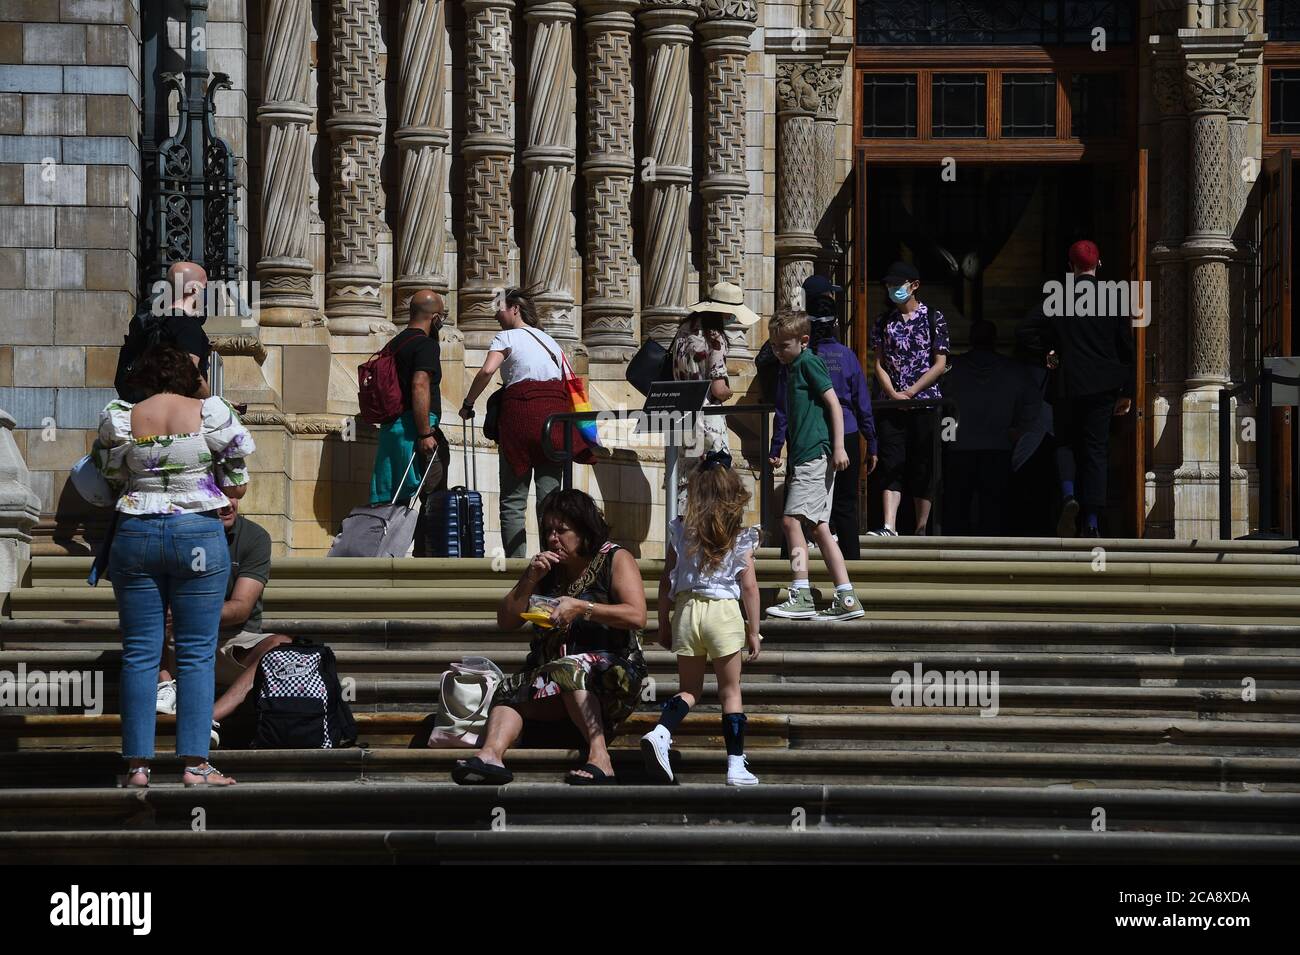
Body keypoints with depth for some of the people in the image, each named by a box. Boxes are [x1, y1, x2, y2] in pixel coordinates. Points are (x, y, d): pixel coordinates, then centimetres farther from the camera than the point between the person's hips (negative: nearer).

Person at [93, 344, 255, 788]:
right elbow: (237, 488, 1)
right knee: (196, 654, 2)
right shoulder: (210, 413, -3)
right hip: (199, 535, -2)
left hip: (135, 534, 2)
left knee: (139, 654, 6)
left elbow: (111, 478, 11)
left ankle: (138, 764, 3)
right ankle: (195, 763, -2)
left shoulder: (120, 419, 1)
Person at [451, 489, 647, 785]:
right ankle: (491, 753, -49)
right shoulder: (548, 568, 19)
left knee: (566, 669, -36)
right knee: (510, 690, -22)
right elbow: (506, 622, 15)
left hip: (611, 668, -5)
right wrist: (529, 580, 0)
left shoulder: (616, 560, 4)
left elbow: (637, 616, -12)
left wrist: (581, 608, -17)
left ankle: (599, 756, -46)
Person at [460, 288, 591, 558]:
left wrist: (467, 404, -3)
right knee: (549, 499, 1)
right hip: (555, 413, 5)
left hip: (521, 414, -5)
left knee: (513, 501, -2)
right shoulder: (550, 341, 23)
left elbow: (487, 370, -13)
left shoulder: (507, 338, 4)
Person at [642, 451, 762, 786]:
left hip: (686, 609, 2)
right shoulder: (740, 537, -3)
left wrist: (663, 623, 13)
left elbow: (666, 582, 4)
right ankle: (736, 765, 3)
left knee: (689, 689, 14)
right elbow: (749, 586, -3)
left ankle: (660, 732, -14)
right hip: (724, 612, -2)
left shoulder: (681, 532, 2)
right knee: (730, 692, 7)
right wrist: (753, 631, 5)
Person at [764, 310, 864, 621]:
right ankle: (846, 598, 4)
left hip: (816, 454, -10)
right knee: (818, 526, 6)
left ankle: (801, 597, -18)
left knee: (792, 519, -15)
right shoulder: (791, 368, 21)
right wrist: (783, 455, 29)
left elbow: (833, 403, -12)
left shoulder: (808, 363, -6)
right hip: (802, 456, 10)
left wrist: (839, 447, -18)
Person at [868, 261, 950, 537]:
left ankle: (922, 528, 7)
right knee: (891, 464, -7)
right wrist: (894, 394, -8)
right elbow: (880, 364, 8)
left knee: (923, 467, 1)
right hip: (890, 406, 2)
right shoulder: (884, 321, 11)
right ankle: (889, 527, -14)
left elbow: (940, 364, -3)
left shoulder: (933, 318, 1)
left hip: (924, 402, -2)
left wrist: (910, 392, -10)